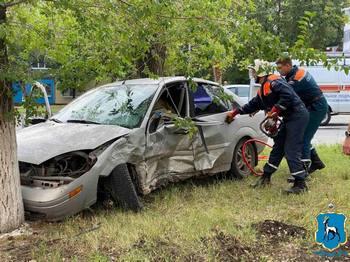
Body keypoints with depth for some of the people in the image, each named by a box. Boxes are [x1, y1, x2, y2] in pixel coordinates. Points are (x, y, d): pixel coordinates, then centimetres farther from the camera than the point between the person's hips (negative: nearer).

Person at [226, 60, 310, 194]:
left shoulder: (274, 82, -16)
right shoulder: (263, 89, 16)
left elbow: (288, 95, -28)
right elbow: (252, 105, 25)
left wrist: (275, 110, -22)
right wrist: (234, 113, 27)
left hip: (297, 116, -10)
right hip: (289, 118, 10)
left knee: (291, 151, -11)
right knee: (278, 147, 14)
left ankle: (300, 184, -4)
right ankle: (266, 178, 23)